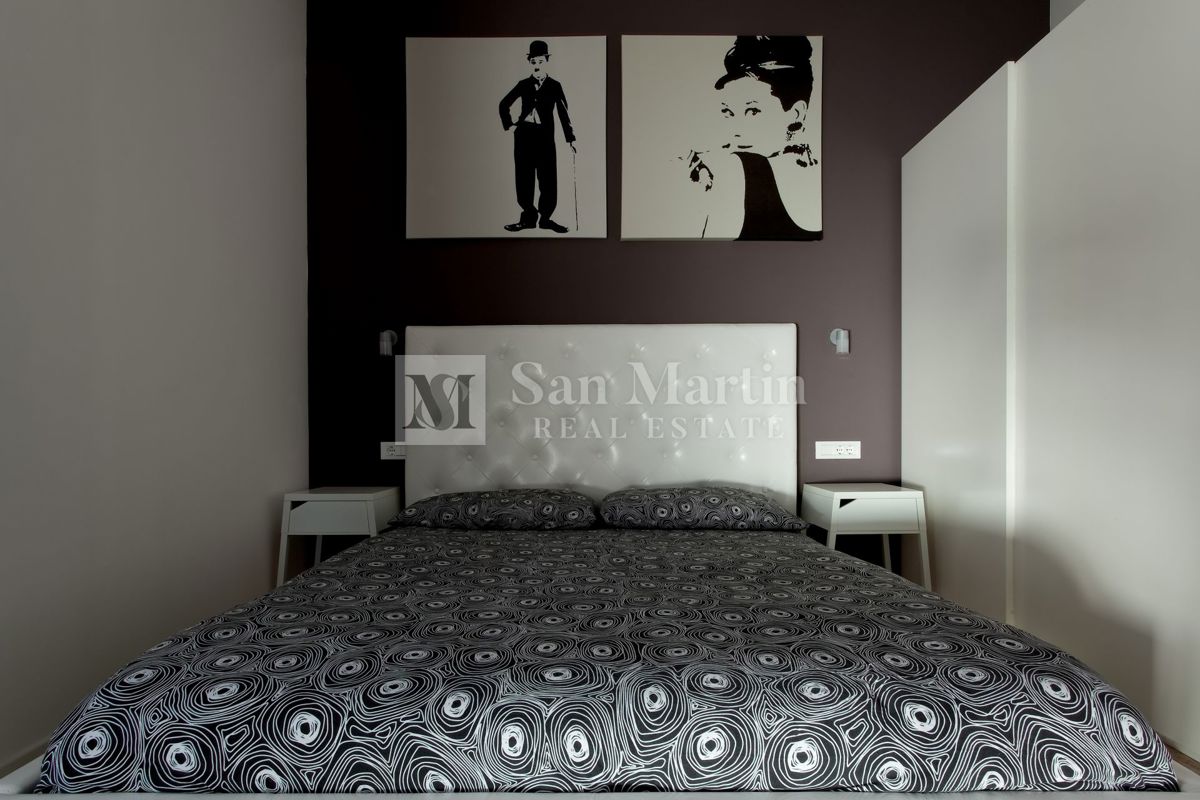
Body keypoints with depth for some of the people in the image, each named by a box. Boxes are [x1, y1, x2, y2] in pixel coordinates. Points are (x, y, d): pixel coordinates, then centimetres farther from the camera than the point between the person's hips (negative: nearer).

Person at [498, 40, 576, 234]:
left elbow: (563, 114, 1)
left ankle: (545, 218, 6)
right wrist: (509, 125, 7)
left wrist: (570, 138, -6)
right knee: (524, 179, 2)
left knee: (548, 180, -5)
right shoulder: (523, 85, 7)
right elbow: (504, 104, 17)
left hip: (545, 136, -2)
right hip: (524, 135, 2)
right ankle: (529, 218, 11)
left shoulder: (554, 86, 3)